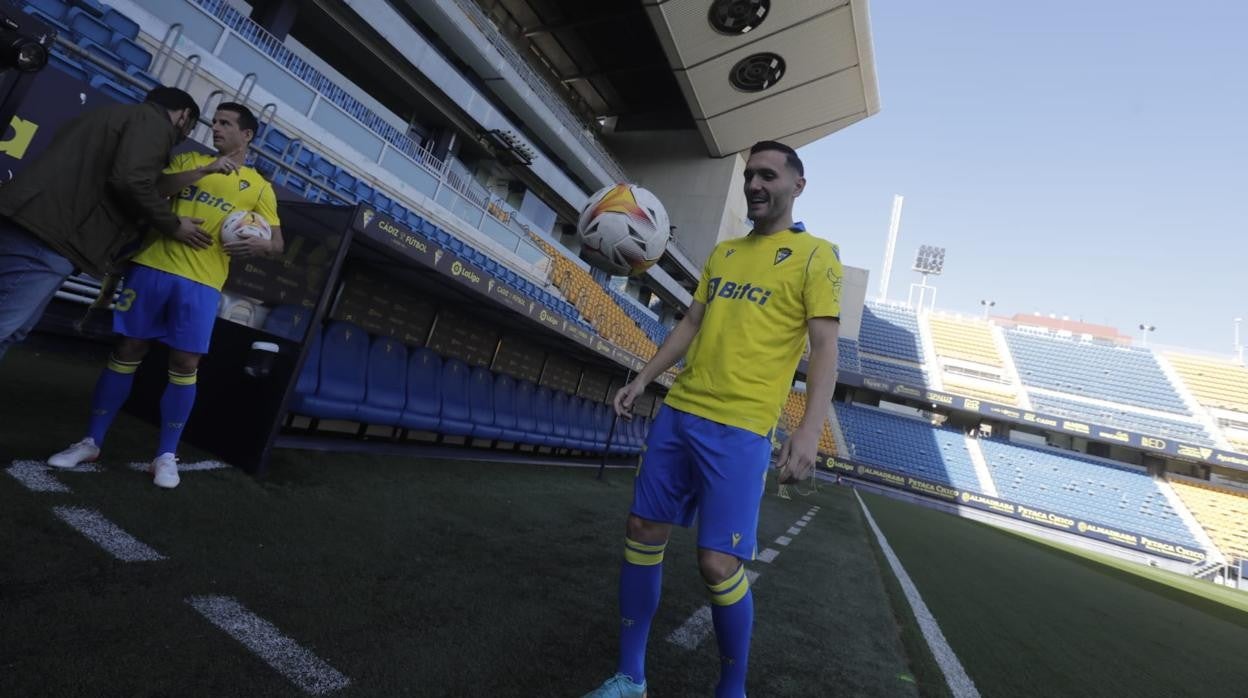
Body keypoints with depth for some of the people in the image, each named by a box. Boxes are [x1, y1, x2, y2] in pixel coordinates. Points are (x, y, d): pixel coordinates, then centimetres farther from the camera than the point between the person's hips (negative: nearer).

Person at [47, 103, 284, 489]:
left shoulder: (259, 187, 9)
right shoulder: (189, 160, 15)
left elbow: (278, 243, 5)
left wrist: (258, 244, -17)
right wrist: (204, 170, -11)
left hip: (202, 283, -2)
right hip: (152, 267, 2)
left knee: (185, 365, -2)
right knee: (127, 351, 6)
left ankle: (166, 455, 8)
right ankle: (91, 442, 20)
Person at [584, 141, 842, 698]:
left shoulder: (816, 255, 1)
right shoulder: (722, 253, 18)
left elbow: (824, 348, -6)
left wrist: (810, 429, -18)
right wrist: (643, 380, 13)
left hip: (740, 428, -6)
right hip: (678, 411, 6)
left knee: (719, 564, -6)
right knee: (642, 533, 8)